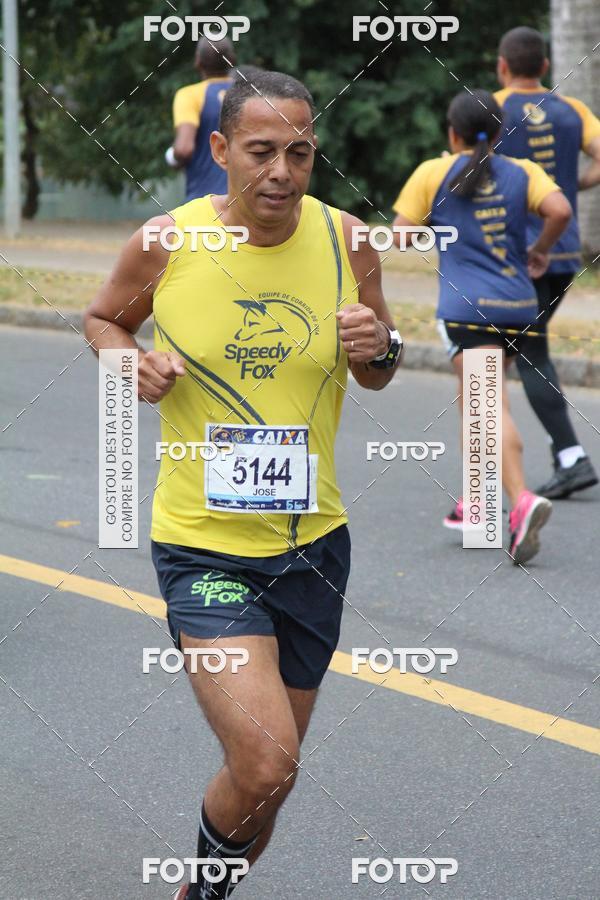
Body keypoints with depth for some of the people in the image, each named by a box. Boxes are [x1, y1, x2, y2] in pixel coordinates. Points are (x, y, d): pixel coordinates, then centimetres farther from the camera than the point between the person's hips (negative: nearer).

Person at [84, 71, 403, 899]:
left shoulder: (343, 239, -3)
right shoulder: (167, 244, -9)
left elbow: (378, 374, 12)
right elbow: (104, 318, 11)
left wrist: (379, 349, -11)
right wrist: (129, 362, -11)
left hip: (313, 541, 4)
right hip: (202, 546, -4)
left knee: (268, 779, 15)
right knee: (266, 766, -19)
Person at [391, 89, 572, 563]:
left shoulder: (433, 174, 2)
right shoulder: (522, 172, 8)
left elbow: (401, 235, 1)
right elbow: (560, 210, -8)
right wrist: (540, 251, 9)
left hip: (468, 307, -5)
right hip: (519, 305, 5)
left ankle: (523, 501, -33)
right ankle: (472, 503, 26)